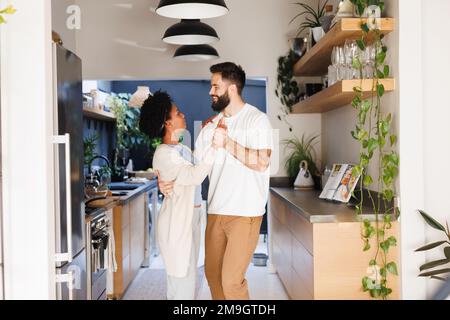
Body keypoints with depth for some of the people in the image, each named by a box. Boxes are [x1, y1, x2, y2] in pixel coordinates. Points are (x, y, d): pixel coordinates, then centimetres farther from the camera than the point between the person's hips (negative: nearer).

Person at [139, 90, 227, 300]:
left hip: (190, 218, 10)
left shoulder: (181, 148, 11)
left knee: (187, 274, 17)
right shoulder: (164, 153, -19)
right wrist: (214, 147, -43)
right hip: (176, 222, -10)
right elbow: (194, 176, -32)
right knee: (182, 277, -4)